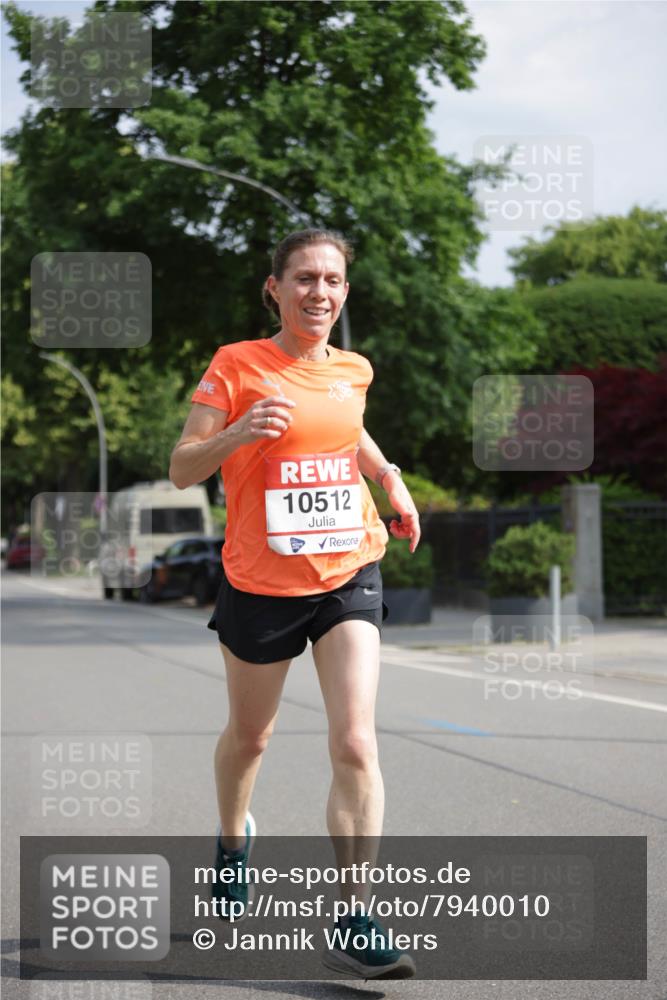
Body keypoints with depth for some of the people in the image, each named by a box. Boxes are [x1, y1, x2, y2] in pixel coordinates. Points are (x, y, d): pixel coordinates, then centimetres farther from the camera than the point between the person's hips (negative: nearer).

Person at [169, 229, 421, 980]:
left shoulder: (353, 370, 6)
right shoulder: (236, 365, -8)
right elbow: (181, 470, -11)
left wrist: (391, 481, 13)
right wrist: (239, 431, -29)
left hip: (348, 576, 2)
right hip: (261, 583, -2)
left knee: (355, 746, -12)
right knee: (249, 735, 18)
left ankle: (354, 928, -9)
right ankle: (233, 837, 51)